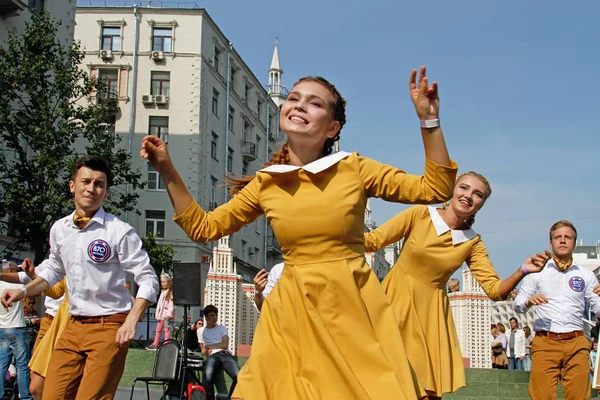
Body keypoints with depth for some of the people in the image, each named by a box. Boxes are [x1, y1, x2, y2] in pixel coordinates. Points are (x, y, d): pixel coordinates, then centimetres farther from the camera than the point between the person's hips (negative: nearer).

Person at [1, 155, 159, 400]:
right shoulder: (59, 229, 8)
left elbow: (148, 280, -10)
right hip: (74, 327, 6)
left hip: (109, 328, -6)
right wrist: (24, 292, 12)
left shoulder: (120, 232, -11)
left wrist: (131, 321, -22)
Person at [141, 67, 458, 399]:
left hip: (354, 308, -1)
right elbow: (204, 227, 13)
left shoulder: (353, 169, -2)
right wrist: (167, 171, 5)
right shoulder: (265, 183, 4)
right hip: (292, 312, 2)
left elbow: (435, 189, 0)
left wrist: (429, 120, -10)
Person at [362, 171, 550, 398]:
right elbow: (373, 241, -6)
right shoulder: (419, 215, -7)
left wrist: (523, 271, -19)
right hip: (395, 301, -2)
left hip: (429, 313, 2)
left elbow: (495, 290, -2)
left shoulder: (473, 243, 1)